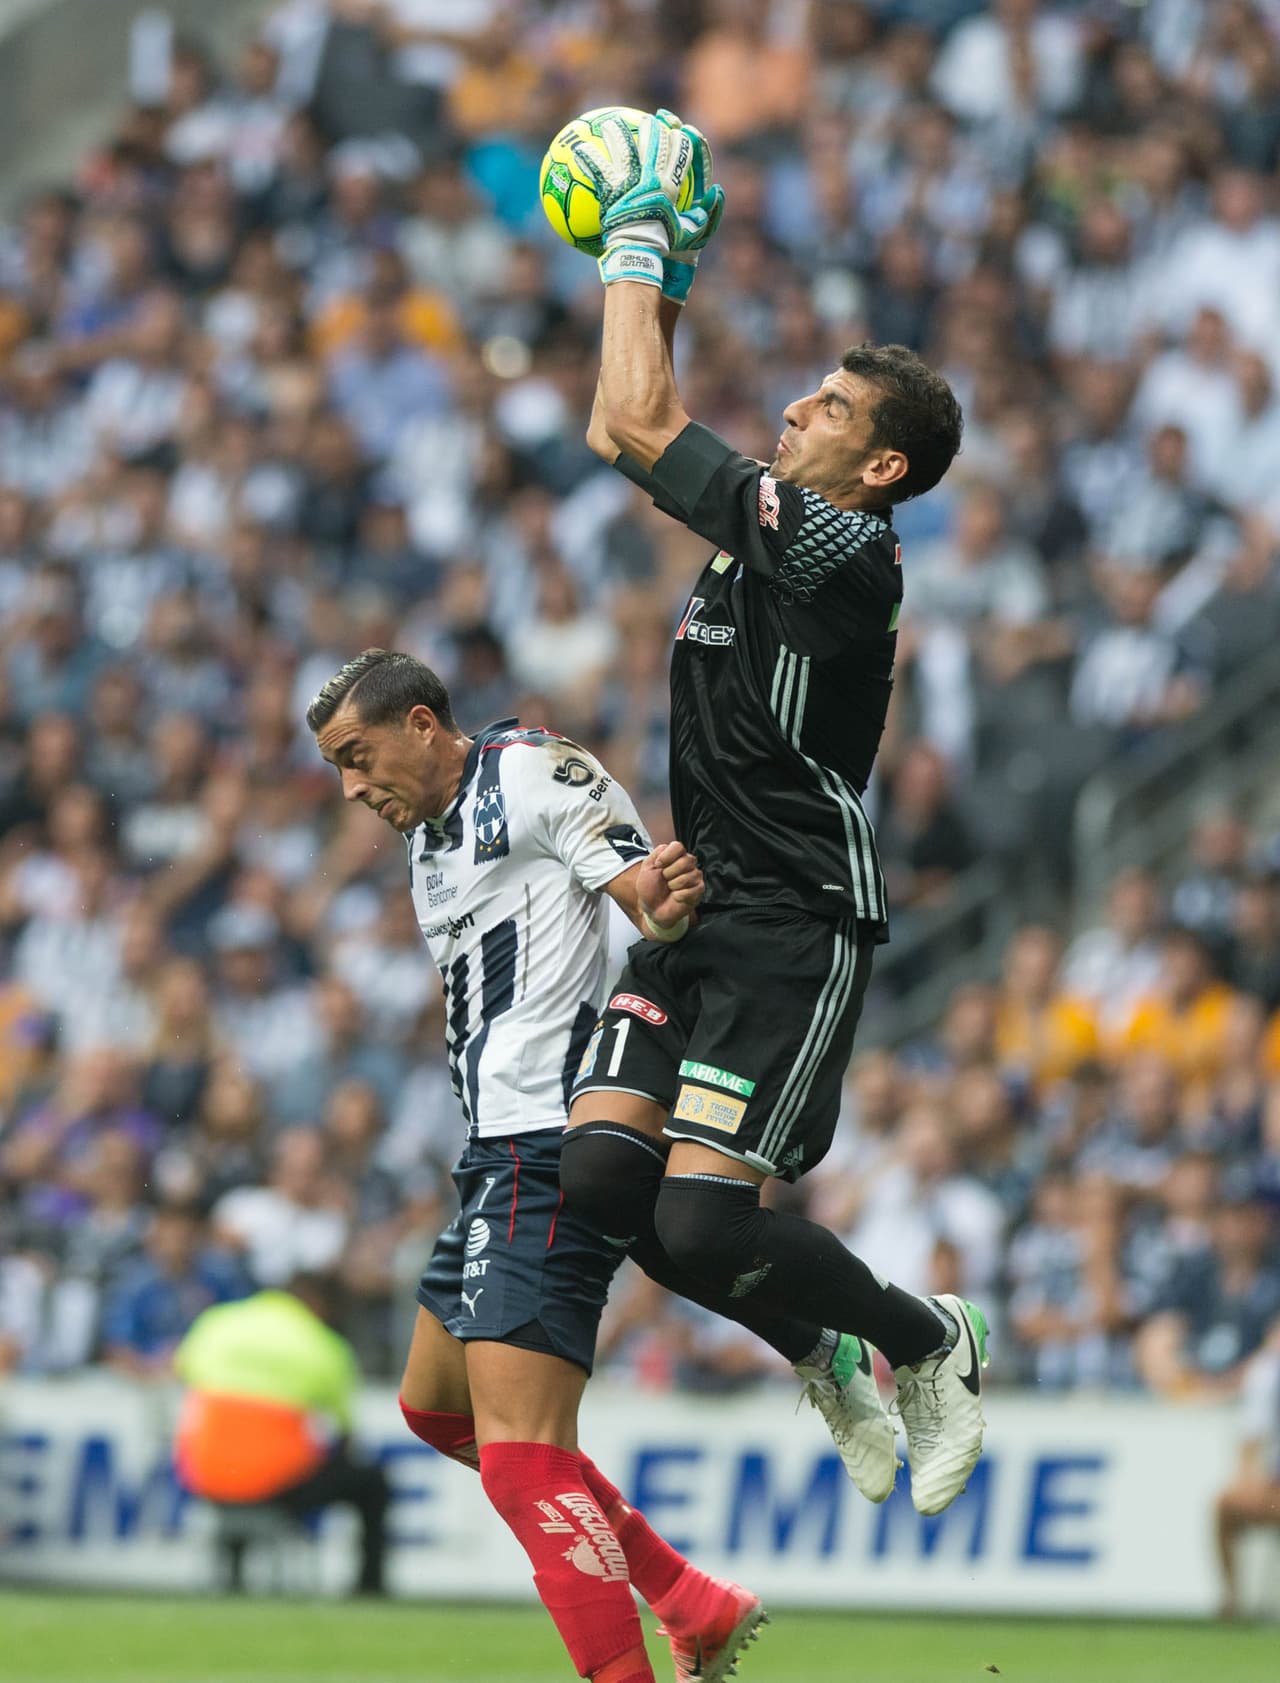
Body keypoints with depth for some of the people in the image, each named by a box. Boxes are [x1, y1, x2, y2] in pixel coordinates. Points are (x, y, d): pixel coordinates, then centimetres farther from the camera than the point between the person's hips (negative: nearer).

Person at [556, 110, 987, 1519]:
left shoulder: (844, 551, -14)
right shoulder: (763, 527, 13)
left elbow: (644, 426, -14)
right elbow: (626, 438, 29)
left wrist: (638, 249, -4)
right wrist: (662, 285, 22)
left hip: (796, 924, -8)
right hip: (700, 910, 8)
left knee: (701, 1219, -16)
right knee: (600, 1174, -8)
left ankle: (931, 1345, 11)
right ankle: (826, 1355, 14)